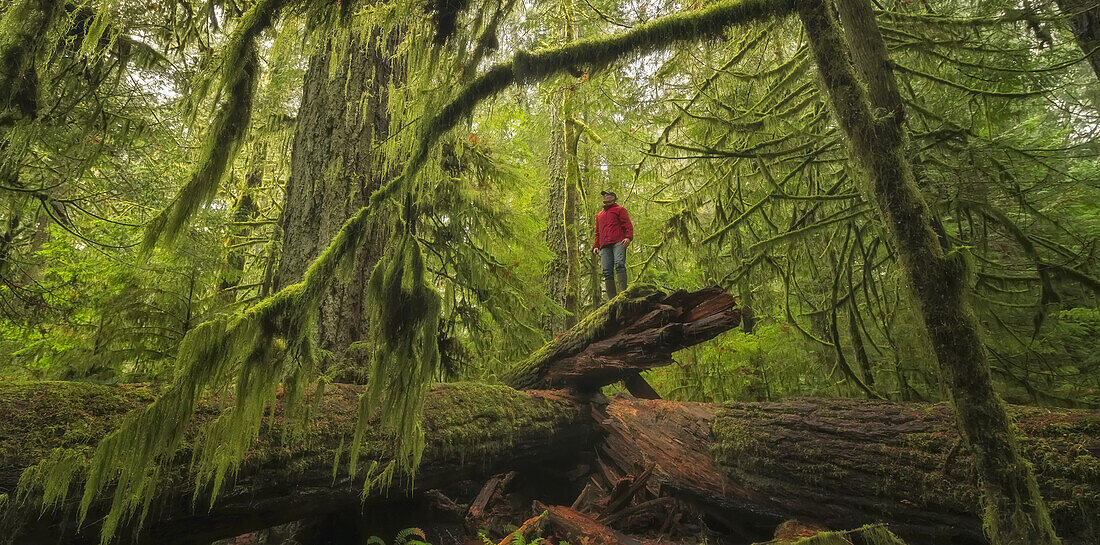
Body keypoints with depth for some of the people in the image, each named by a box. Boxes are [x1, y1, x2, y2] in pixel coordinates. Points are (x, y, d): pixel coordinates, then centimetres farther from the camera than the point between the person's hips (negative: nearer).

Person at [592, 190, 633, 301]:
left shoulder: (619, 210, 16)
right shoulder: (599, 215, 34)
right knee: (607, 271, -8)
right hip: (605, 246, 5)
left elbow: (628, 225, 5)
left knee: (619, 264, -24)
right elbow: (598, 233, 35)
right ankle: (612, 298, -13)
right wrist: (595, 246, 18)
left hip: (618, 242, -5)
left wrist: (628, 237, -14)